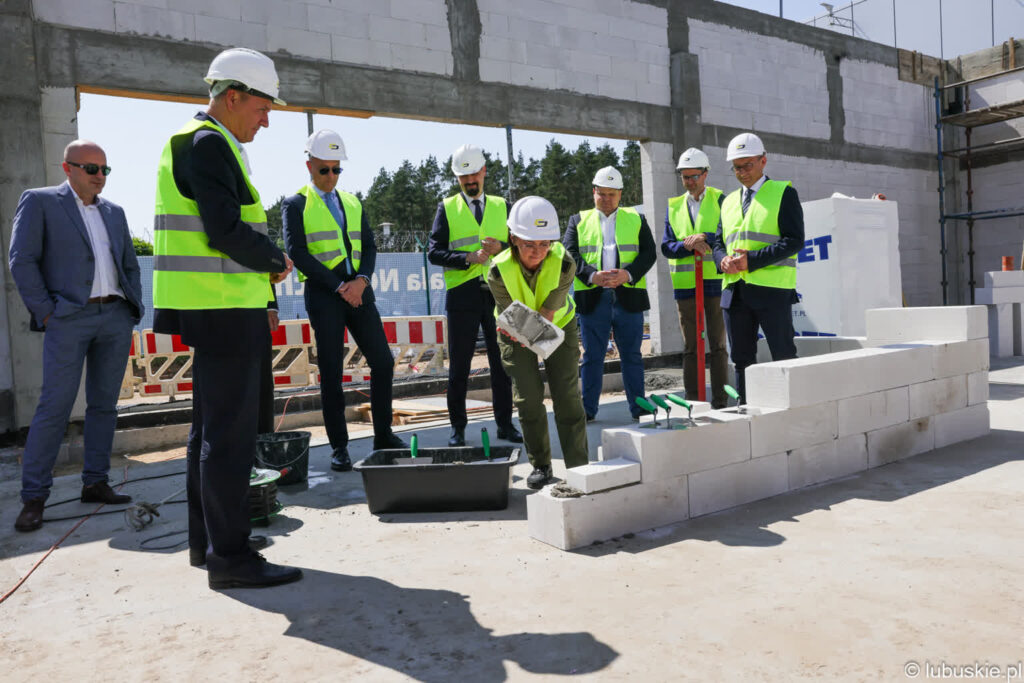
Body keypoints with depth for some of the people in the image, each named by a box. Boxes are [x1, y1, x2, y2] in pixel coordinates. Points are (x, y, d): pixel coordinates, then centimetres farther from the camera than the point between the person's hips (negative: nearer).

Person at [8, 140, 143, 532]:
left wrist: (134, 307, 9)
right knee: (55, 407, -7)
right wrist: (44, 312, -10)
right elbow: (22, 261, -4)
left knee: (104, 404, 7)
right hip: (69, 319, -5)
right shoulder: (39, 202, 4)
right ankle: (34, 497, 2)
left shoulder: (114, 212, 18)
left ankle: (95, 484, 15)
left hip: (117, 317, 5)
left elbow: (130, 264, 22)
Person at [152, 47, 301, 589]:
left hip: (212, 310, 11)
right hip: (224, 309, -11)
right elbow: (225, 229, -22)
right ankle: (229, 556, 1)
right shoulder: (208, 143, -11)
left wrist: (261, 265, 10)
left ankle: (206, 539, 27)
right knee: (230, 432, -7)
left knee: (211, 425, 16)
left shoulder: (191, 142, 21)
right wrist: (276, 261, -6)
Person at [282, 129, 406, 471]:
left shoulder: (353, 203, 17)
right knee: (331, 372, -1)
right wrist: (339, 287, -12)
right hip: (322, 293, -4)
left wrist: (361, 280, -7)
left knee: (383, 362, 1)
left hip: (358, 291, 5)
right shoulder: (295, 205, 2)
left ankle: (383, 435, 15)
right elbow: (298, 253, -8)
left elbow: (369, 246, 13)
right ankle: (339, 447, 9)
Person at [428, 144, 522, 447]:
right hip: (462, 294, -2)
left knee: (502, 363, 7)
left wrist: (500, 248, -10)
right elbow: (434, 252, -1)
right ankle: (457, 428, 15)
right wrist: (469, 258, -15)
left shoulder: (502, 206, 14)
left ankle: (505, 424, 20)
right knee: (459, 366, 3)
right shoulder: (447, 208, 8)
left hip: (498, 292, 2)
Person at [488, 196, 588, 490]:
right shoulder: (499, 271, -30)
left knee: (567, 394, -5)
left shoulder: (564, 263, -30)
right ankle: (540, 465, 13)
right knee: (528, 397, -4)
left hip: (559, 326, 0)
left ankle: (579, 467, 4)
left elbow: (549, 311, -28)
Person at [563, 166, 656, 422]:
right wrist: (592, 275, -17)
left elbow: (649, 253, 4)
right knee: (592, 356, 4)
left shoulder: (636, 219, 14)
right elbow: (569, 254, 0)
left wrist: (628, 273, -15)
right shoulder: (578, 220, 13)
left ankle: (639, 408, 14)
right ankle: (587, 409, 11)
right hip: (592, 298, 0)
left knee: (632, 355, 6)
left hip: (628, 296, 1)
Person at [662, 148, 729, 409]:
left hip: (715, 281, -2)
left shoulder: (721, 200, 5)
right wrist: (687, 244, -14)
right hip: (685, 283, 3)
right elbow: (667, 246, 5)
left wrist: (703, 238, -21)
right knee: (690, 347, 7)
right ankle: (692, 402, 13)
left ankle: (720, 402, 9)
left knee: (718, 345, 2)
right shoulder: (674, 206, 14)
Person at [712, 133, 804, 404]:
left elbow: (794, 240, -8)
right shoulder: (729, 201, 19)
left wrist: (752, 260, -18)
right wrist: (724, 260, -5)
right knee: (742, 359, 10)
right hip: (734, 289, 5)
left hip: (772, 289, -5)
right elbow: (718, 242, 19)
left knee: (784, 357, -1)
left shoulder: (784, 193, 2)